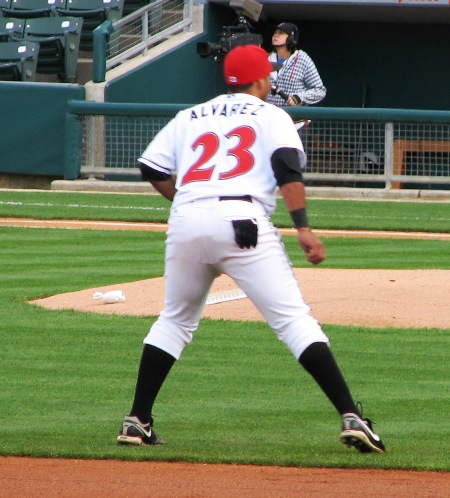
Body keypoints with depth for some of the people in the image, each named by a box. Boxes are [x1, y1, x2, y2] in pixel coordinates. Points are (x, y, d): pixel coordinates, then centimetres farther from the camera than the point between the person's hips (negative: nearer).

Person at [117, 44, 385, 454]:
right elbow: (287, 167, -2)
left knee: (175, 320, 23)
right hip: (243, 218, -4)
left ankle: (137, 420, 17)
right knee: (294, 318, -7)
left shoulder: (190, 117, 26)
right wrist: (303, 228, -9)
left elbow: (152, 168, 17)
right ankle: (351, 417, -17)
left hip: (186, 221, 4)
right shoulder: (271, 116, 16)